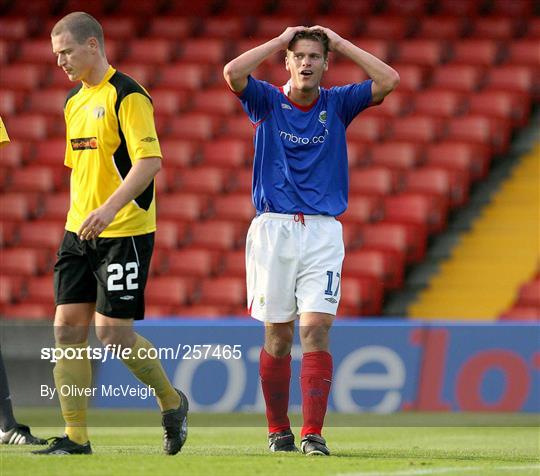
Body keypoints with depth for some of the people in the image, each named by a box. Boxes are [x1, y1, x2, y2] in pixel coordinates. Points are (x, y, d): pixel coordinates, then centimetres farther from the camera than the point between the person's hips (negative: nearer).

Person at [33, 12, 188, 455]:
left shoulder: (127, 96, -11)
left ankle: (172, 403, 16)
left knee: (113, 332, -8)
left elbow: (149, 160, -20)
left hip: (125, 232, -8)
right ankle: (76, 436, 3)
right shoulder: (74, 100, 15)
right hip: (80, 231, 8)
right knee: (68, 328, 0)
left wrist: (110, 208, -30)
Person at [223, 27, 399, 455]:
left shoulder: (337, 104, 8)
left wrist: (339, 42, 1)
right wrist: (281, 39, -5)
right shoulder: (267, 101, 5)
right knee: (278, 336, 3)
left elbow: (388, 79, -5)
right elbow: (233, 73, -14)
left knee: (316, 330, -12)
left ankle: (313, 434, -14)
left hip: (322, 231, 0)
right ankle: (278, 431, 15)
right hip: (273, 228, 0)